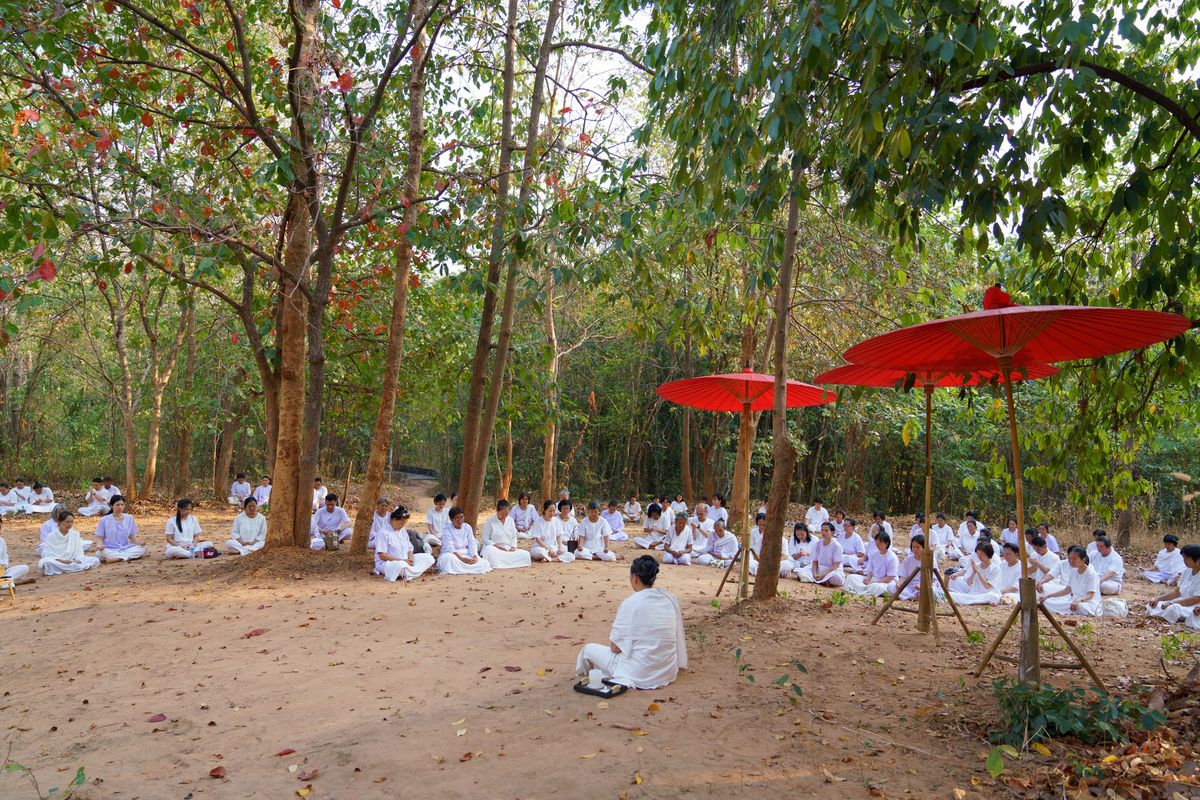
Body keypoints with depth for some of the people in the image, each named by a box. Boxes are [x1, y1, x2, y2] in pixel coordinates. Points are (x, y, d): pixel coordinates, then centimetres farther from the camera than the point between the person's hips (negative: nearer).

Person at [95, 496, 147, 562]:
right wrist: (100, 545, -21)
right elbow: (100, 537, 1)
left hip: (126, 548, 3)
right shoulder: (104, 520, 0)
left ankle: (116, 558, -27)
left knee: (143, 548, -24)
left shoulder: (129, 518, 7)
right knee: (101, 553, -36)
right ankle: (131, 557, -30)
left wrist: (138, 542, -10)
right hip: (110, 550, -3)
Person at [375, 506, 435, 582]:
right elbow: (382, 556, -17)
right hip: (387, 563, -9)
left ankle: (408, 573, -23)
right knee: (401, 565, -44)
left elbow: (409, 548, 16)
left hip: (405, 561, 9)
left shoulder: (403, 530, 12)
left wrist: (410, 557, -9)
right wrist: (403, 560, -21)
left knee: (429, 558, -9)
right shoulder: (384, 533, -12)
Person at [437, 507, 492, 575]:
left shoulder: (467, 527, 7)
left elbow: (472, 544, 0)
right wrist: (462, 558, -31)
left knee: (484, 563, -19)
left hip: (467, 555, 6)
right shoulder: (447, 530, -8)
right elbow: (449, 548, -18)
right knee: (449, 558, -41)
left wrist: (475, 556, -20)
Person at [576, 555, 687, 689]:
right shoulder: (671, 599, -2)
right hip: (668, 672, 6)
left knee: (589, 649, 15)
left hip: (640, 676, -6)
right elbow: (677, 636, 9)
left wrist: (612, 636, 11)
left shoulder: (631, 603, -16)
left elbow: (615, 647, -11)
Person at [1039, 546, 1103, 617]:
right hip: (1073, 601, 7)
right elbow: (1067, 590, 16)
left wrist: (1078, 600, -40)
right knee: (1047, 602, -14)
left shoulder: (1091, 573, -12)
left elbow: (1090, 595, -19)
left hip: (1089, 604, -7)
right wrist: (1048, 596, 9)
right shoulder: (1073, 571, 10)